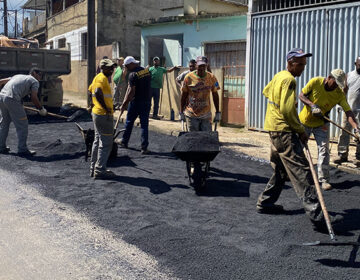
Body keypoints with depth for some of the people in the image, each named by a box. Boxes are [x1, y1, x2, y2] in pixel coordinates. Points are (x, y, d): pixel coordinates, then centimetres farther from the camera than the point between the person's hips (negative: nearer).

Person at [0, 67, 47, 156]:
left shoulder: (18, 76, 29)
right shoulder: (34, 81, 9)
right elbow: (34, 98, -4)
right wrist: (41, 109, 8)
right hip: (12, 99, -8)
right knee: (22, 125, 0)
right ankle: (22, 149, 0)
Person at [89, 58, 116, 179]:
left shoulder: (98, 77, 13)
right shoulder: (102, 78, -16)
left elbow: (90, 90, 27)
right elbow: (97, 93, -33)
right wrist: (106, 108, -28)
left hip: (97, 113, 10)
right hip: (104, 115, -10)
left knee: (98, 141, 17)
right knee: (106, 143, -4)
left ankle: (94, 168, 24)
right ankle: (100, 170, 0)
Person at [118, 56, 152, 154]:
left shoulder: (133, 74, -15)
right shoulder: (147, 71, 6)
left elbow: (131, 92, -18)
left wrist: (124, 104, -13)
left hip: (136, 102, -5)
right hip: (147, 101, 5)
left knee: (129, 122, 14)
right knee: (144, 124, 7)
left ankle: (124, 142, 29)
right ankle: (144, 148, 5)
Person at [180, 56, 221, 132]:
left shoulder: (211, 78, 0)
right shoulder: (189, 77, -5)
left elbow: (215, 95, 8)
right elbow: (183, 96, 3)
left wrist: (218, 113, 8)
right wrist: (181, 112, 4)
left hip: (206, 115, 1)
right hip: (191, 115, -1)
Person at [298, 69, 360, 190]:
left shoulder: (339, 94, -16)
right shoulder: (315, 82, -20)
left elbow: (348, 112, -22)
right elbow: (301, 95, -11)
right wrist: (312, 105, -27)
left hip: (321, 124, 1)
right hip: (304, 121, 0)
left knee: (323, 150, -8)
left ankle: (324, 180, 0)